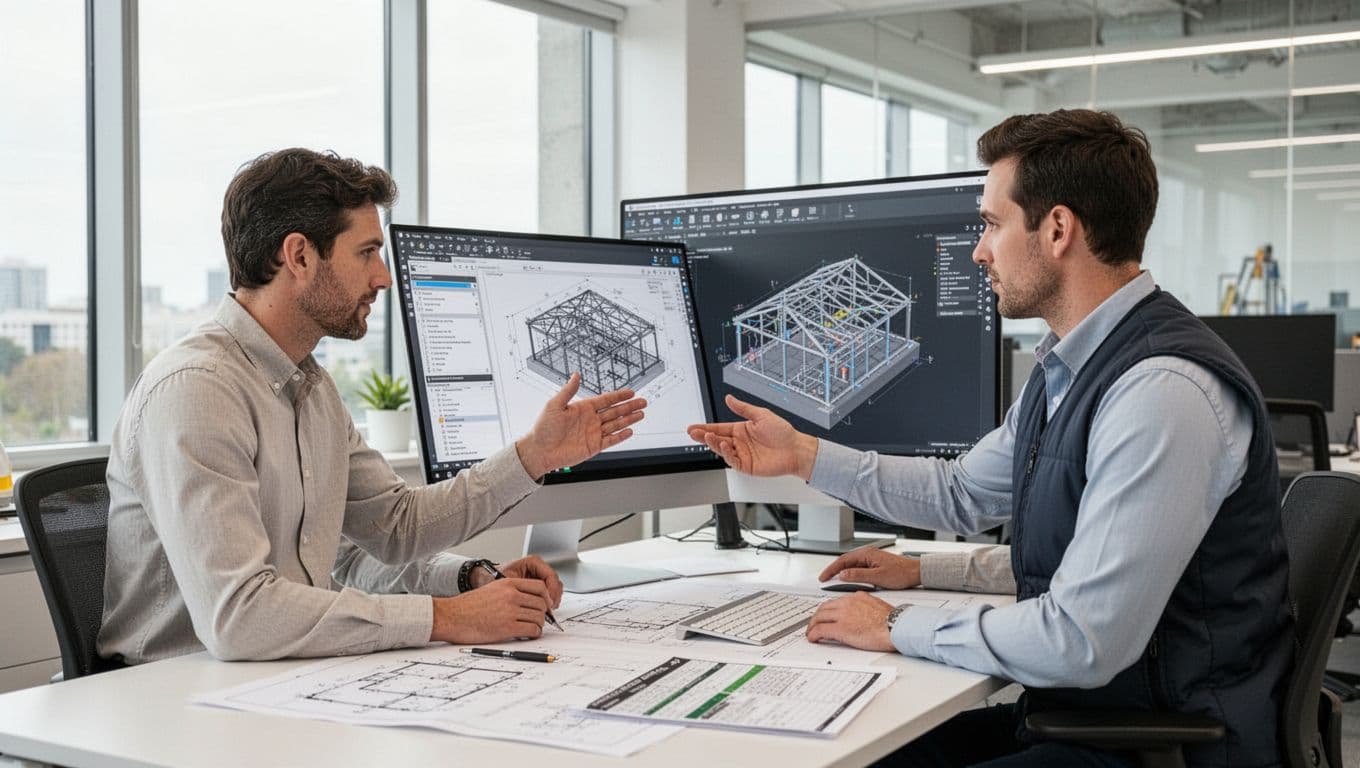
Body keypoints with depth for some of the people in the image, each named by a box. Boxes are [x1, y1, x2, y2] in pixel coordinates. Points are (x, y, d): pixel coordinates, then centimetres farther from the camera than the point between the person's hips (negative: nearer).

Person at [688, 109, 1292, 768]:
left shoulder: (1162, 392, -25)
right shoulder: (1065, 367, 7)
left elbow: (1082, 641, -28)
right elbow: (963, 492, 21)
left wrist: (899, 627, -15)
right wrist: (804, 456, 16)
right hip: (1069, 711, 8)